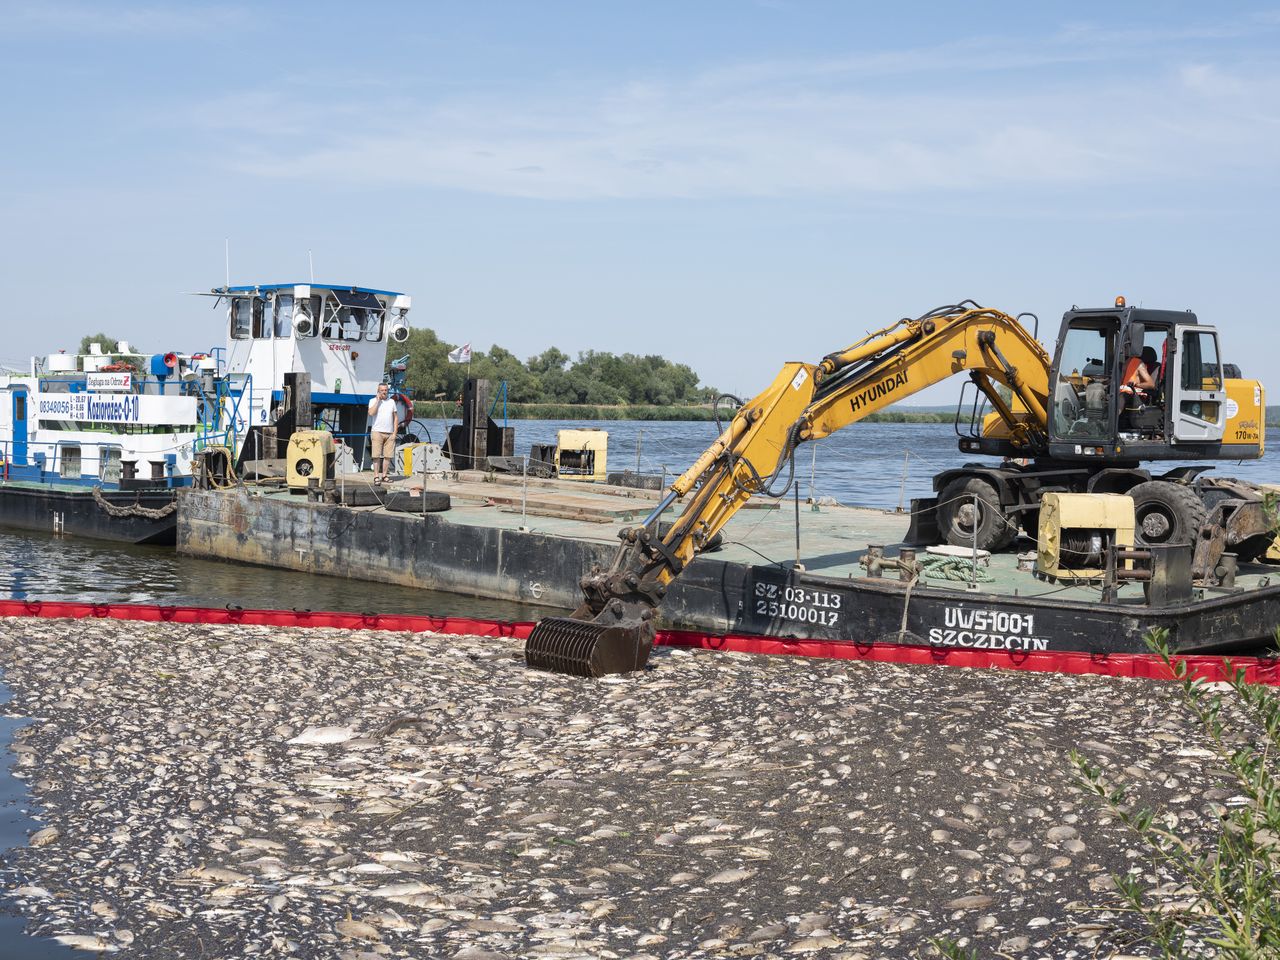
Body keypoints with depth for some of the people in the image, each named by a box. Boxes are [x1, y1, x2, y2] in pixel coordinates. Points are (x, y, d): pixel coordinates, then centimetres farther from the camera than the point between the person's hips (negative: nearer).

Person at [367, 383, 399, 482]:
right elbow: (371, 413, -15)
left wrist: (395, 432, 4)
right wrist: (378, 400, -10)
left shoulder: (392, 402, 13)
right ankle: (376, 476, -4)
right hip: (377, 432, -3)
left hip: (389, 433, 3)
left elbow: (396, 417, 13)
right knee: (376, 456, -5)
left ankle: (384, 475, 10)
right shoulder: (373, 401, 3)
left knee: (388, 455, 1)